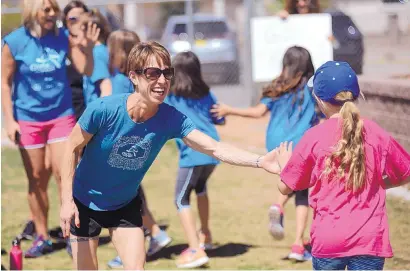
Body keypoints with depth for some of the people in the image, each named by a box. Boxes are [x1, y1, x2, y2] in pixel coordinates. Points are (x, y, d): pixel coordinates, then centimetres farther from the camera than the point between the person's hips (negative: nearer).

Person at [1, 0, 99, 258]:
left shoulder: (63, 38, -6)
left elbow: (86, 71, -3)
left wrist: (88, 48, -22)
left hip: (61, 115, 1)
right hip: (28, 119, 0)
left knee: (64, 173, -6)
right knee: (37, 179, 7)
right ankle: (42, 237, 18)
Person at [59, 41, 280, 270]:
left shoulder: (171, 118, -21)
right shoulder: (104, 110, -29)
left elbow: (215, 148, -28)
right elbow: (73, 148, -15)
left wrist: (259, 161, -42)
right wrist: (67, 201, -18)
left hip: (125, 204, 3)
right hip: (85, 202, -2)